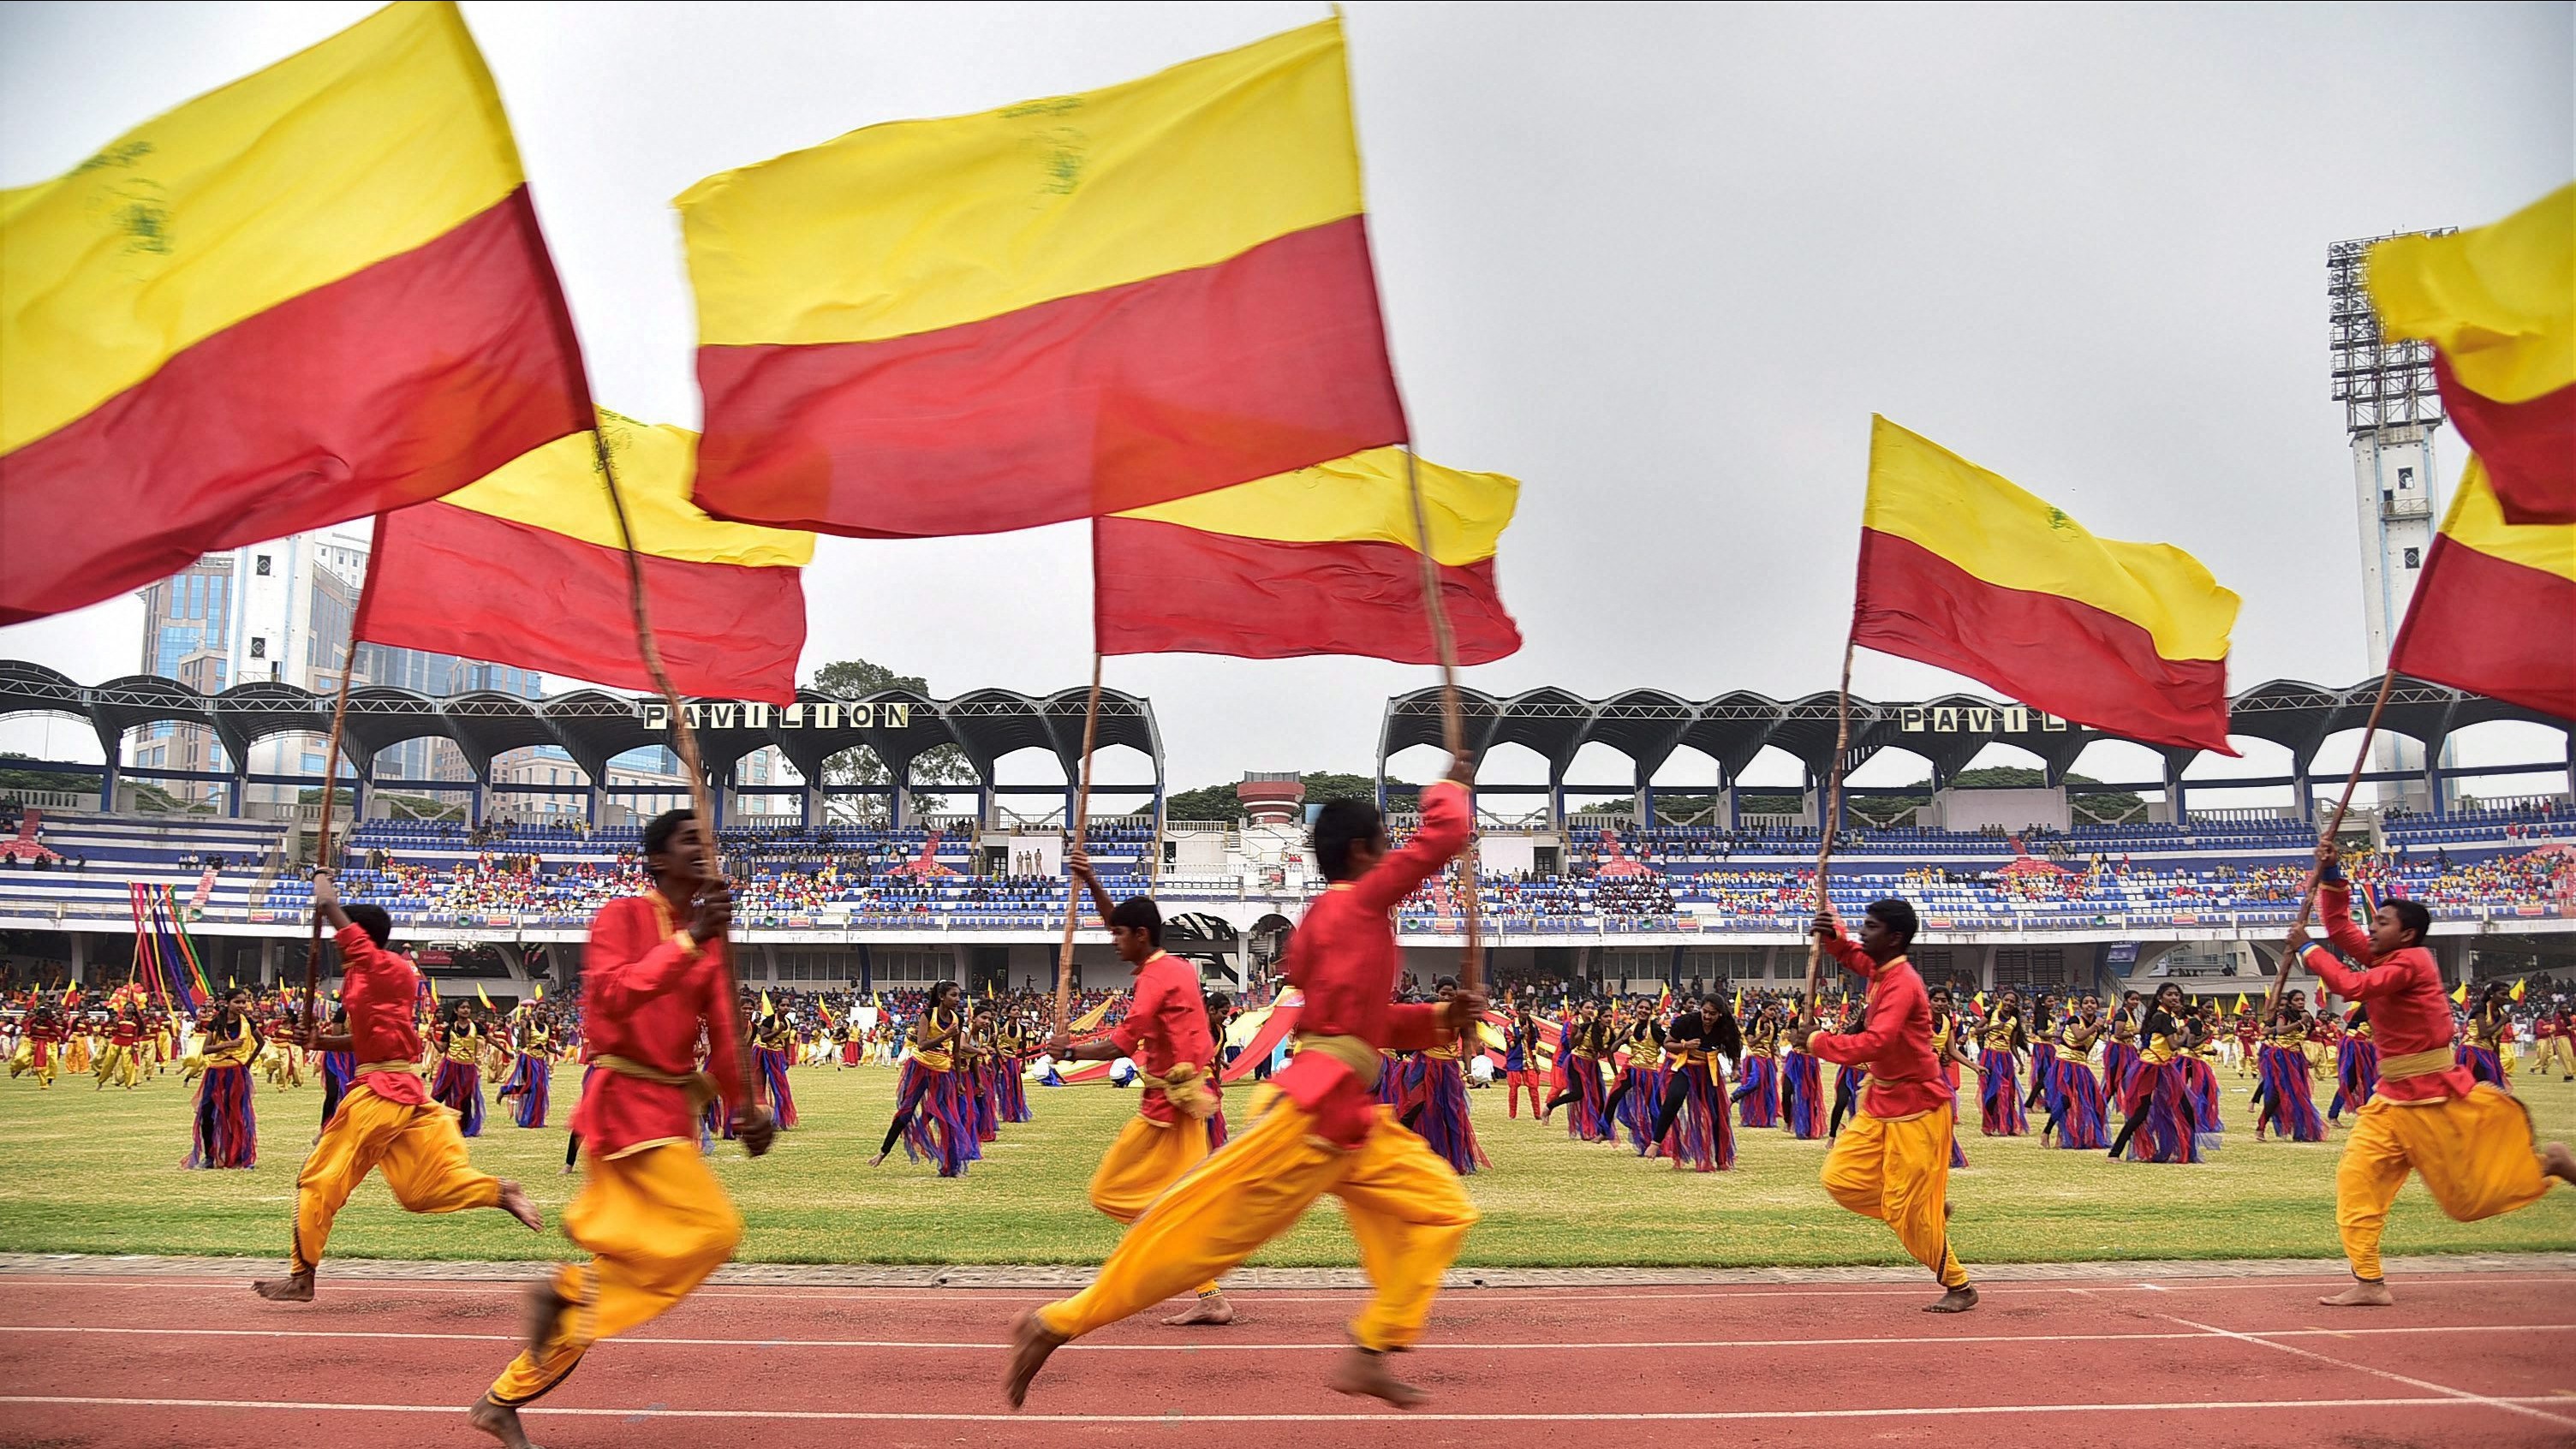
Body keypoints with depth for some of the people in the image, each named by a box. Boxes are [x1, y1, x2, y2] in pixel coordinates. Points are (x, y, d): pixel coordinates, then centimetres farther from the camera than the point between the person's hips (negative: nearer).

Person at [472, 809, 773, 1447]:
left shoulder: (709, 938, 12)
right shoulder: (622, 916, -7)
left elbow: (722, 1031, 9)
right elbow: (610, 998, -24)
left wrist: (745, 1108, -3)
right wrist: (687, 941, -30)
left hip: (671, 1109, 8)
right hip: (624, 1102, -8)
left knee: (628, 1254, 9)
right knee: (713, 1229, -18)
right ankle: (570, 1291, -3)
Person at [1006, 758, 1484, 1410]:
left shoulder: (1328, 918, 17)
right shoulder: (1360, 902, -8)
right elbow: (1445, 835, -12)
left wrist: (1442, 1018, 12)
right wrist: (1450, 785, 6)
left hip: (1350, 1116, 10)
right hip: (1313, 1107, -10)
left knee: (1443, 1207, 9)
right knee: (1204, 1221, -7)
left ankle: (1370, 1352, 8)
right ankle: (1056, 1323, 2)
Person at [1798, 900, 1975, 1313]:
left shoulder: (1902, 984, -23)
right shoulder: (1878, 969, 4)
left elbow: (1874, 1044, -35)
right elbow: (1854, 956, 26)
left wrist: (1815, 1040, -25)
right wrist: (1832, 937, 3)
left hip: (1916, 1108, -9)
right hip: (1881, 1103, 9)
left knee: (1908, 1210, -3)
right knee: (1841, 1178, 3)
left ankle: (1959, 1288, 16)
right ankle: (1931, 1211, 19)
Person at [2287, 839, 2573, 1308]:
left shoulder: (2411, 961, -17)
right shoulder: (2383, 958, 8)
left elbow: (2353, 986, -30)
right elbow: (2338, 925, 12)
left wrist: (2306, 950, -21)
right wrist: (2330, 875, 1)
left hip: (2436, 1097, -8)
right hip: (2393, 1098, 8)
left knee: (2473, 1190, 7)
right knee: (2356, 1178, -6)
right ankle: (2369, 1282, -5)